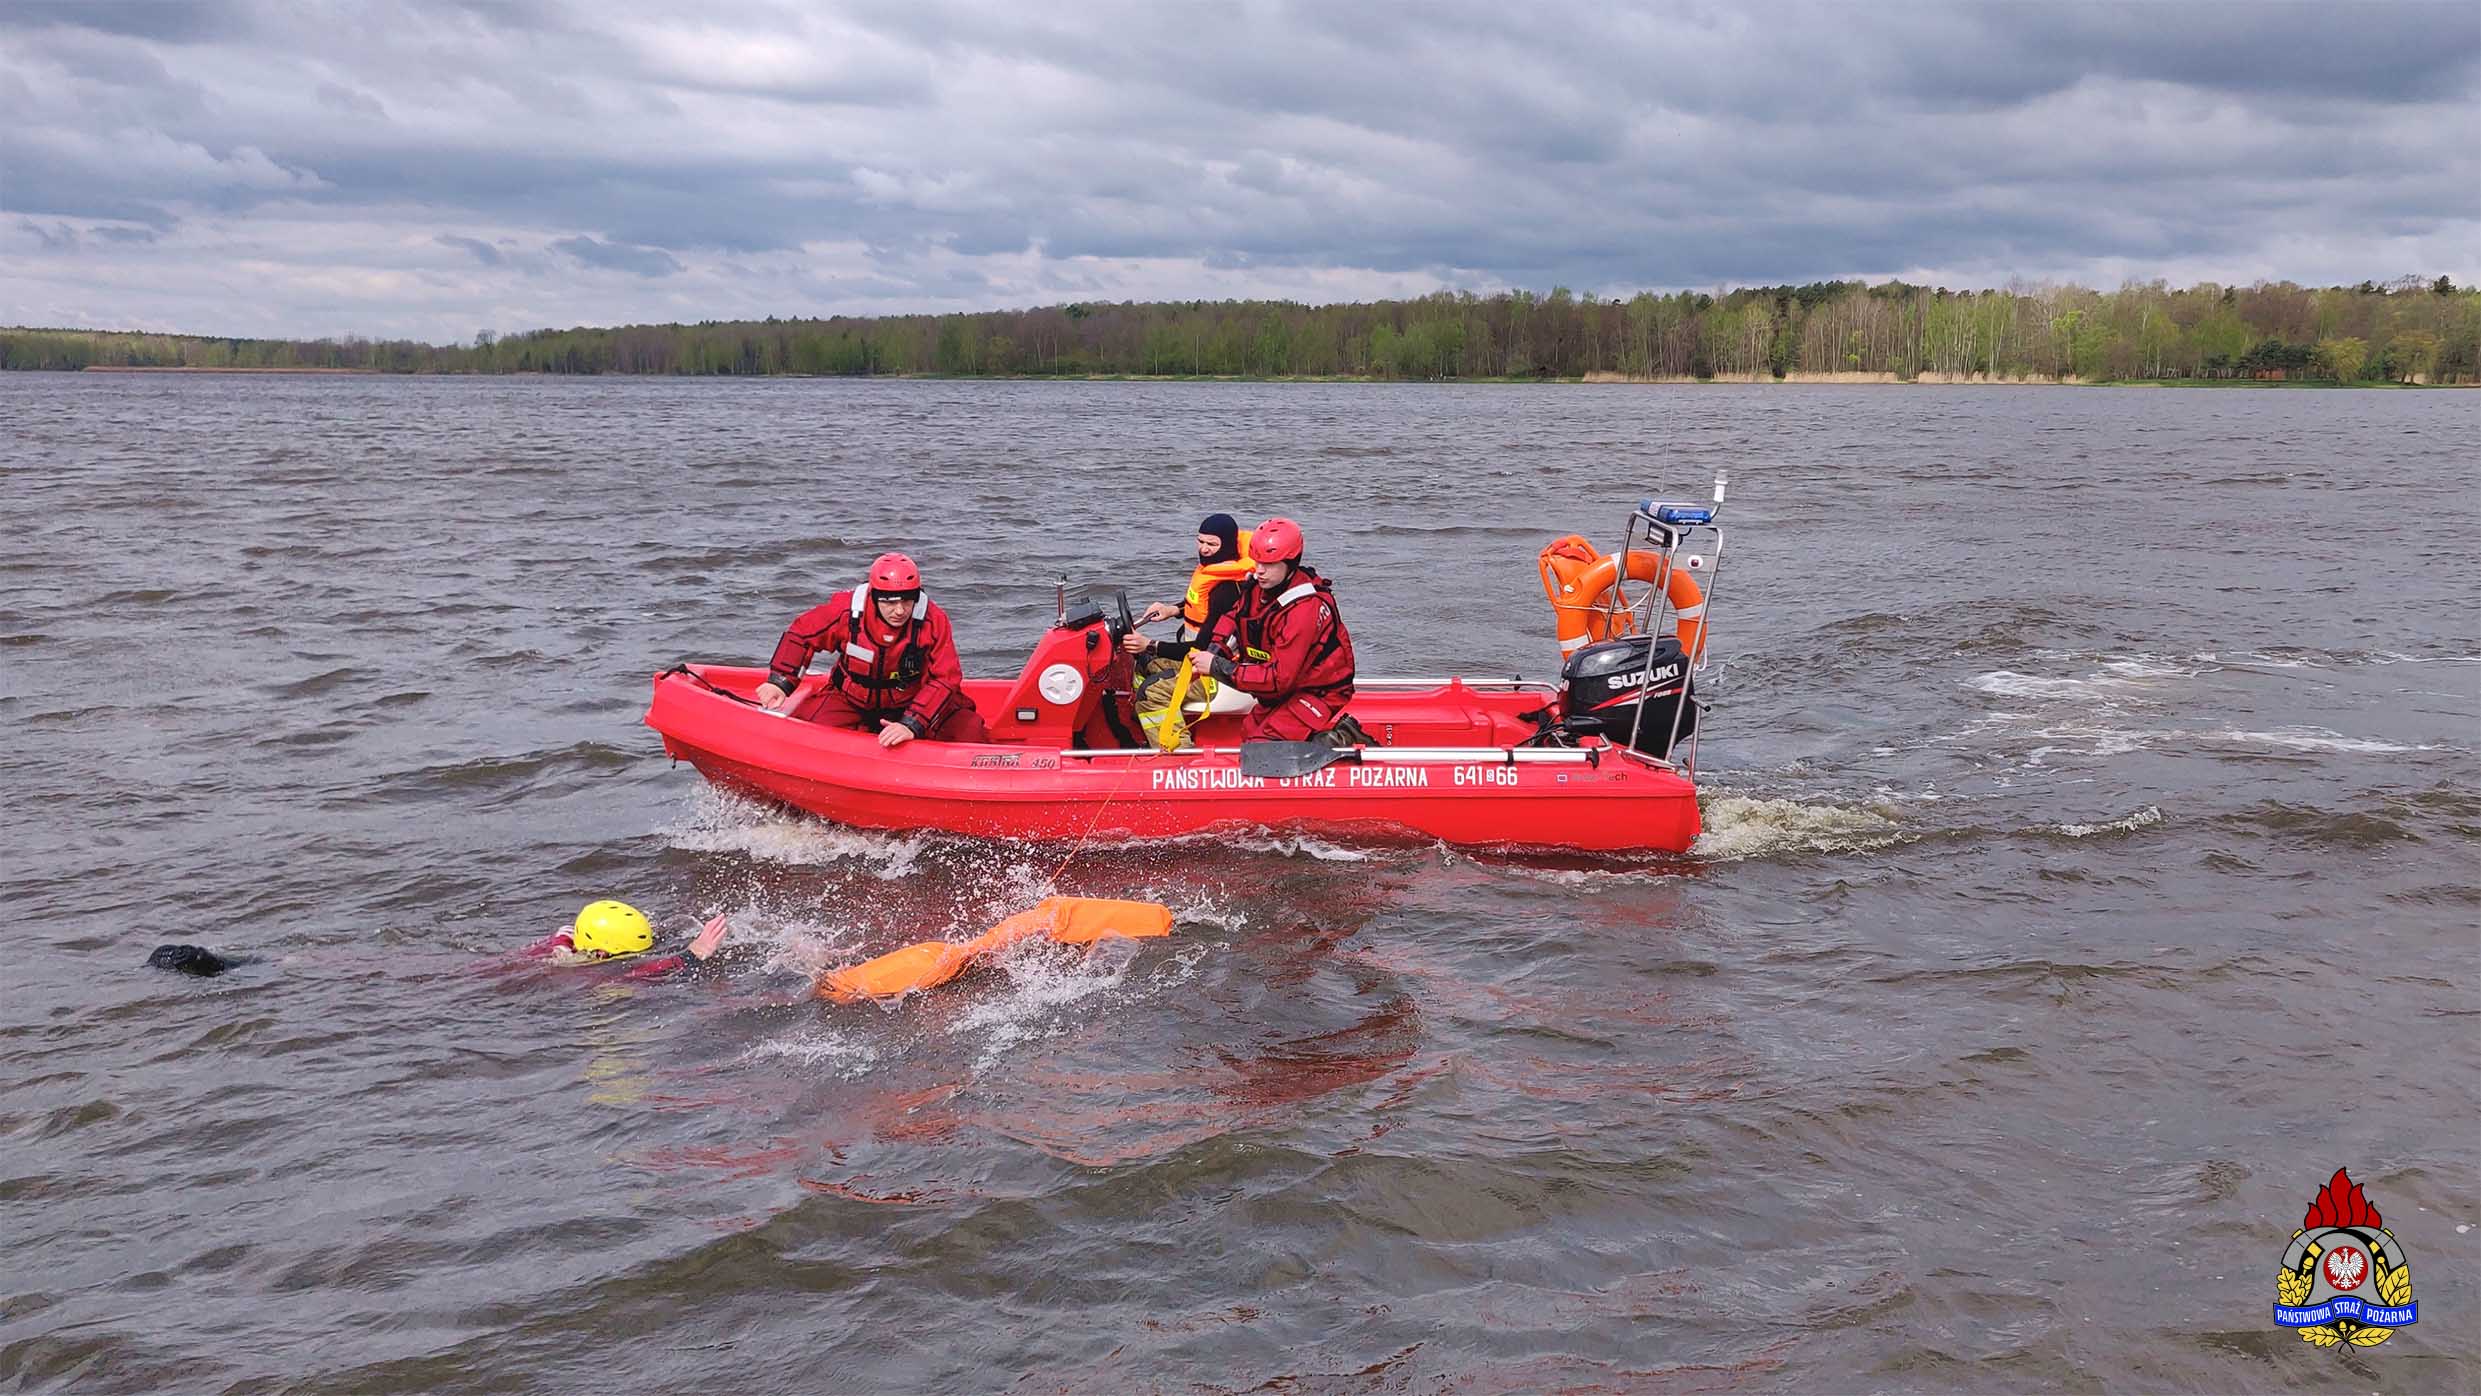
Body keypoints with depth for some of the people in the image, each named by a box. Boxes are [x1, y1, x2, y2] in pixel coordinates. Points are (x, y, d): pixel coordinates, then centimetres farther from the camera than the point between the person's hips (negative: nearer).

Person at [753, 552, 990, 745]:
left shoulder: (933, 622, -22)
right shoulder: (847, 610, -21)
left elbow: (945, 677, -22)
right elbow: (800, 632, -3)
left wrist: (912, 725, -33)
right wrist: (779, 683, -8)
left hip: (910, 703, -1)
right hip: (850, 701, 1)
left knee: (969, 732, -20)